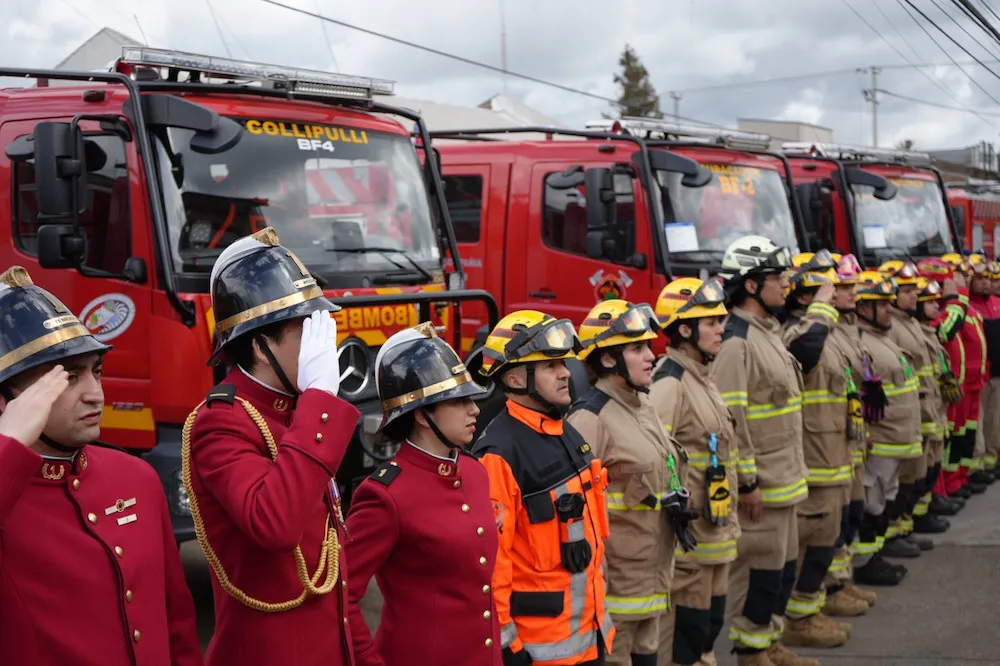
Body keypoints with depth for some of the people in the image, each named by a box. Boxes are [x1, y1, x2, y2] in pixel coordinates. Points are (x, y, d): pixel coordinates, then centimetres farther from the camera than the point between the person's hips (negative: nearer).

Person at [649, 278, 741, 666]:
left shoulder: (702, 378, 14)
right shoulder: (670, 383, -17)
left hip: (715, 531, 10)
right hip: (689, 534, -10)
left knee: (709, 623, 18)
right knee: (682, 630, -1)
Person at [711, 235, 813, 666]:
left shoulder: (769, 331, 13)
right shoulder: (736, 341, -18)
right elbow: (730, 418, -22)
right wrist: (746, 481, -20)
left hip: (783, 475, 10)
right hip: (760, 481, -10)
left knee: (783, 563, 17)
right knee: (759, 566, -1)